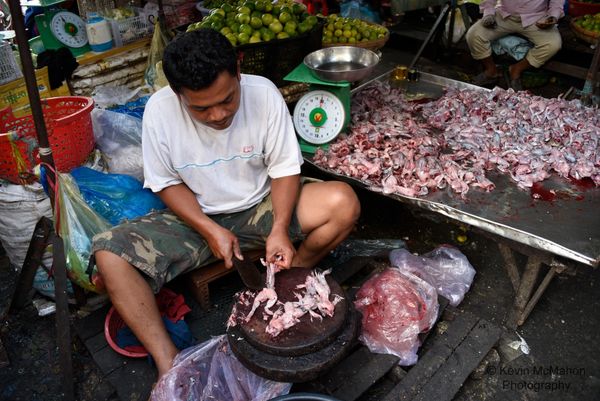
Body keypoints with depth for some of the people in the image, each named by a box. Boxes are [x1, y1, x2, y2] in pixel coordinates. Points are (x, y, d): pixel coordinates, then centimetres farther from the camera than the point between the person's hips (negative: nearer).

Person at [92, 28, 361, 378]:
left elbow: (285, 169, -10)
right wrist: (210, 230, -19)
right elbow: (167, 183, -6)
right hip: (195, 218, 1)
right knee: (109, 253, -21)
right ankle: (169, 364, -16)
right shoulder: (160, 110, -16)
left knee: (344, 202, -23)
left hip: (260, 208, 0)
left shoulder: (264, 93, -17)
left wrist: (280, 229, -25)